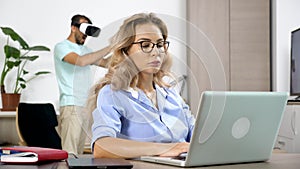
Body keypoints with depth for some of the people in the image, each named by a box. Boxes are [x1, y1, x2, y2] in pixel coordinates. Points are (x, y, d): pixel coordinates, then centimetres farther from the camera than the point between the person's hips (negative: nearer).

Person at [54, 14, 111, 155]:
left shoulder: (84, 50, 20)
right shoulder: (62, 47, -3)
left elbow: (106, 63, 22)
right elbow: (80, 61, -21)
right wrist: (109, 48, -17)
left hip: (86, 106, 8)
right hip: (71, 106, -8)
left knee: (79, 151, 6)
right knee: (70, 152, -14)